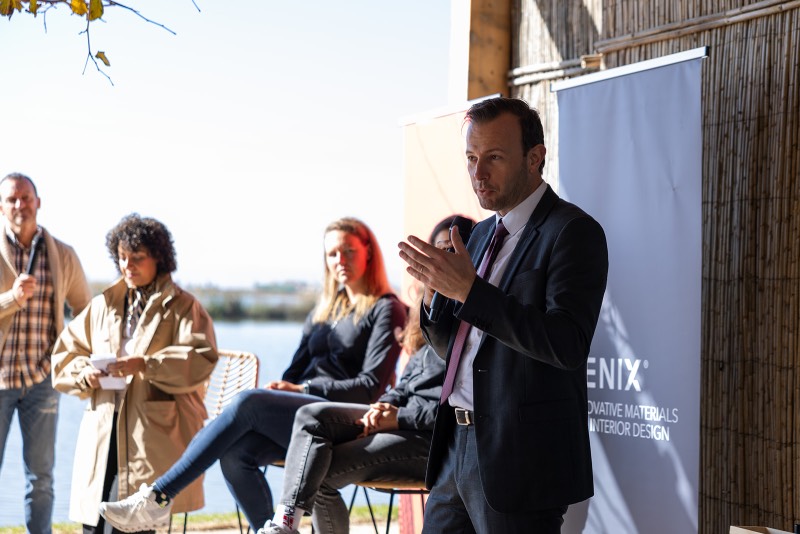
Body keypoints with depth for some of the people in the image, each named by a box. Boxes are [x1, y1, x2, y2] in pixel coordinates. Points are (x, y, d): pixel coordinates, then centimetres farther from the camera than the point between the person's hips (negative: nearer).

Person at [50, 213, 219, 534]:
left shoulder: (182, 306, 5)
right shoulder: (103, 305, 19)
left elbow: (202, 359, -10)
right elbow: (65, 352, 21)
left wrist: (145, 364, -21)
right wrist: (85, 373, -2)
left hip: (156, 433, -4)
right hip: (103, 432, 4)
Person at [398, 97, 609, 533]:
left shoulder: (573, 232, -11)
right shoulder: (481, 235, 14)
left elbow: (567, 345, -24)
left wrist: (468, 289, -25)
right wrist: (434, 292, -2)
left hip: (519, 460, -8)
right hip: (458, 447, 8)